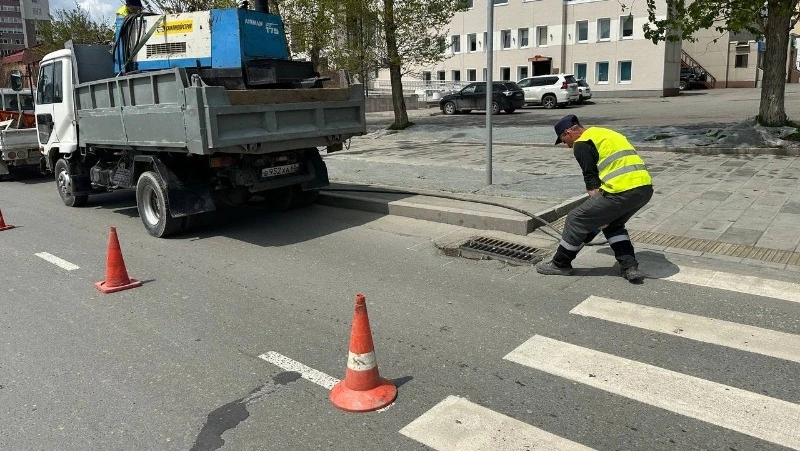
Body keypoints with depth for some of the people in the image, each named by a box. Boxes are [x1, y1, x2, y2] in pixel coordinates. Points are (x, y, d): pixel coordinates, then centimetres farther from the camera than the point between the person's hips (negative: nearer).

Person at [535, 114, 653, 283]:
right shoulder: (606, 133, 28)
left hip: (622, 190, -9)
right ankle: (631, 268, 18)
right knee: (613, 224, 29)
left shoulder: (581, 144, 1)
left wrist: (598, 211, 6)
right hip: (646, 188, 9)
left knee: (577, 220, 6)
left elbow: (592, 181, -3)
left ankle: (560, 264, 19)